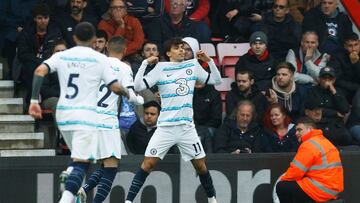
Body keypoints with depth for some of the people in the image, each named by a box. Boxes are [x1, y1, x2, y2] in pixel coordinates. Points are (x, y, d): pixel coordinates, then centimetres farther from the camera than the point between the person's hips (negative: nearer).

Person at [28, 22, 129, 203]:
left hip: (62, 113, 5)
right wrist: (127, 93, 19)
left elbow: (40, 71, -8)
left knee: (78, 158, 28)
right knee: (81, 163, -10)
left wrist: (34, 101, -7)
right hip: (85, 115, -5)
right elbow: (115, 87, -3)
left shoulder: (61, 56, 7)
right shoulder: (99, 59, -1)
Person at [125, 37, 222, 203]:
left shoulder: (193, 66, 8)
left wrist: (209, 61, 1)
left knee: (200, 165, 7)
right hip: (165, 126, -3)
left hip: (187, 127, 3)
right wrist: (145, 63, -14)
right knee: (148, 163, -12)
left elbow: (216, 80, 14)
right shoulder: (161, 68, -2)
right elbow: (138, 86, -8)